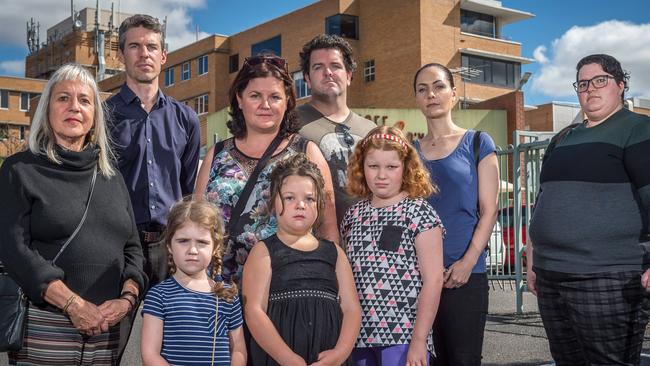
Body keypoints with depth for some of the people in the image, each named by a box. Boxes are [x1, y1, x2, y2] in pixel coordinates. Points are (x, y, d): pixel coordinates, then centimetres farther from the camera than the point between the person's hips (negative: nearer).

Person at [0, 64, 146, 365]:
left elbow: (132, 248, 12)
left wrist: (127, 298, -7)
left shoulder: (111, 176, 14)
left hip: (108, 328, 4)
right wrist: (74, 305, -17)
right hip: (44, 329, -4)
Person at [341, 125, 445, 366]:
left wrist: (419, 340, -13)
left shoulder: (420, 212, -6)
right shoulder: (353, 215, 8)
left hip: (404, 337, -4)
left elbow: (433, 280, -10)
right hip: (360, 337, 5)